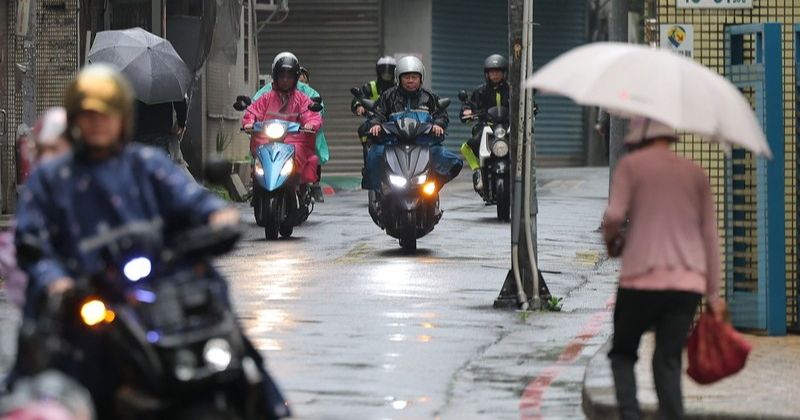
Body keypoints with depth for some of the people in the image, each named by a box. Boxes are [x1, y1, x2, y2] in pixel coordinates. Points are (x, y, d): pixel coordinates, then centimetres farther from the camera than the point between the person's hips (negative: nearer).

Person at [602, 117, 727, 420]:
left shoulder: (631, 164, 2)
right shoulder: (695, 173, 14)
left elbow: (615, 215, -11)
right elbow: (710, 235, 13)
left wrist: (610, 239, 13)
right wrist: (714, 294, 15)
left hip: (643, 279, -3)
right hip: (689, 281, 3)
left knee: (623, 353, 11)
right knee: (668, 361, 5)